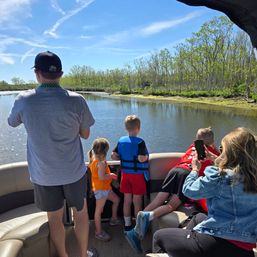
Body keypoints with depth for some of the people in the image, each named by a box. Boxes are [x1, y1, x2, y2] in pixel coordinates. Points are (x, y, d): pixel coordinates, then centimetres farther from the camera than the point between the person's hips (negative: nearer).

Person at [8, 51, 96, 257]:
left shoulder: (24, 100, -12)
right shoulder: (76, 100, -16)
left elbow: (12, 122, 10)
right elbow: (85, 134, -4)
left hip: (43, 174, 1)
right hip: (74, 171, 0)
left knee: (55, 218, 19)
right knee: (81, 213, 20)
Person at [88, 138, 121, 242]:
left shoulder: (93, 160, 7)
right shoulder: (101, 163, -23)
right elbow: (101, 177, -27)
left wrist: (109, 175, 11)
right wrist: (111, 175, -11)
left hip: (105, 188, 10)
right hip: (101, 189, -10)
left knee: (116, 199, 22)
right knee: (99, 210, 1)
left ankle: (114, 219, 39)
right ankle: (99, 232, 14)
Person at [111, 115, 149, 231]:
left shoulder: (121, 141, -1)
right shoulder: (140, 142, -18)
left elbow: (113, 156, -1)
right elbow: (141, 158, -27)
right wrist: (146, 156, -6)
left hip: (125, 174, 5)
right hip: (137, 174, -5)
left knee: (127, 200, 14)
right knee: (137, 201, 9)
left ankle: (127, 224, 28)